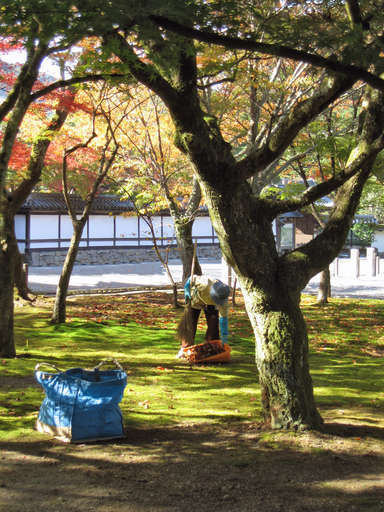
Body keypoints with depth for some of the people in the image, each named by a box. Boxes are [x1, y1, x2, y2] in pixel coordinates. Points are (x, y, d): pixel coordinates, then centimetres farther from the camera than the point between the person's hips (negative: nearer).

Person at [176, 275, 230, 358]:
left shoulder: (223, 299, -33)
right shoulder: (204, 283, -45)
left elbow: (223, 318, -25)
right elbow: (192, 279, -24)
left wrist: (224, 337, -24)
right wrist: (187, 293, -18)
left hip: (211, 304, 2)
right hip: (195, 298, -2)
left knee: (213, 324, -10)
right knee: (189, 324, -2)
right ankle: (185, 349, 9)